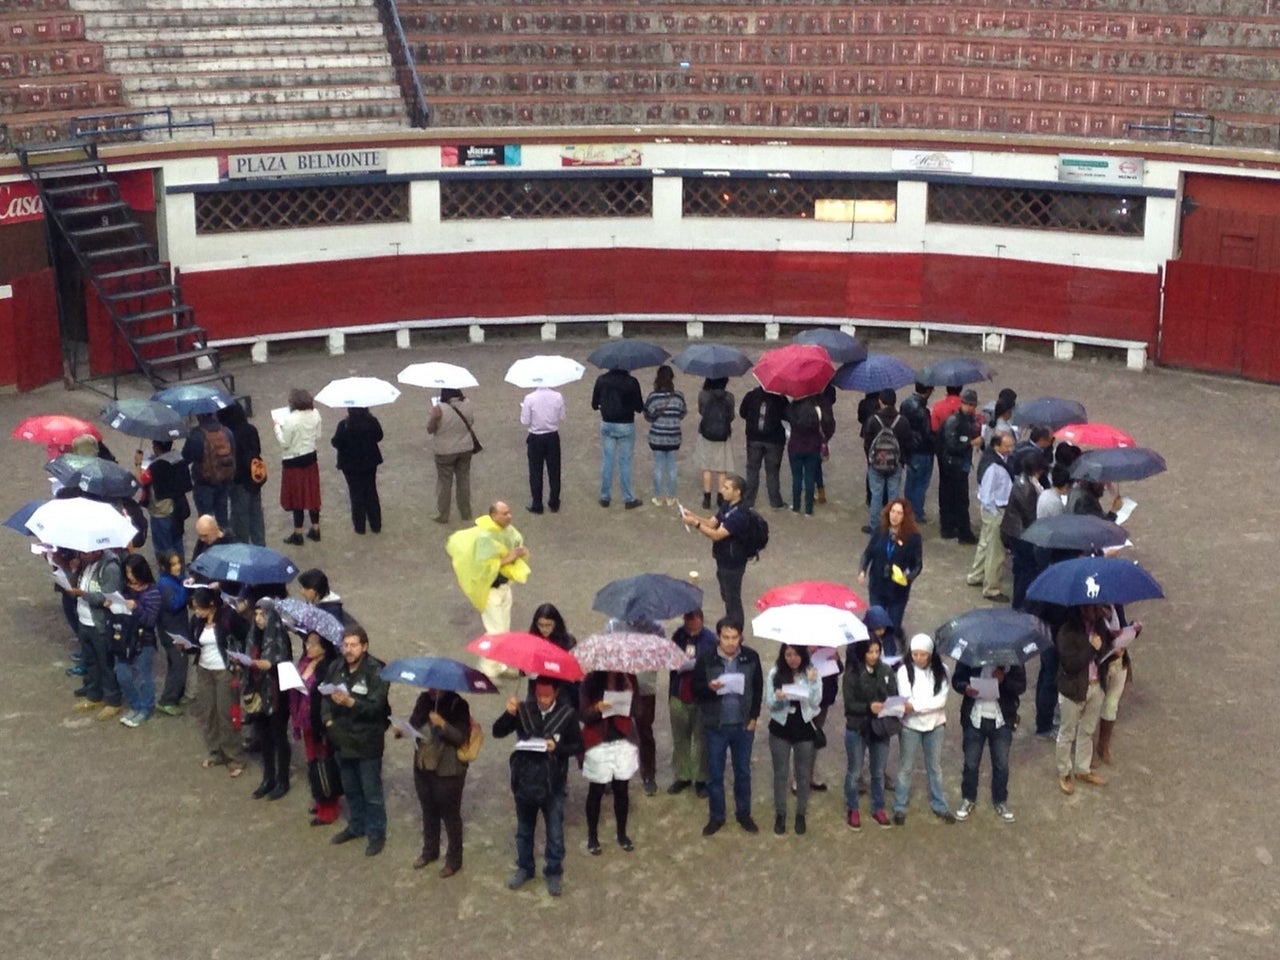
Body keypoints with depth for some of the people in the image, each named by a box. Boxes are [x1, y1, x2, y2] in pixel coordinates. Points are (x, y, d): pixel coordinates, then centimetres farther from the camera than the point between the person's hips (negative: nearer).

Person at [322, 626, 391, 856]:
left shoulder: (376, 671, -17)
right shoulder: (336, 668, 1)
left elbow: (376, 706, -23)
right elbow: (325, 696, 9)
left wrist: (350, 702, -37)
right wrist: (328, 720, -7)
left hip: (367, 742, -6)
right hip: (342, 739, 6)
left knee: (371, 792, 6)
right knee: (350, 789, 21)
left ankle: (377, 834, 20)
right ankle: (356, 826, 39)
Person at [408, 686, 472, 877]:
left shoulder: (457, 705, -16)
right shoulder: (424, 699, 1)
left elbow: (461, 737, -20)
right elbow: (414, 723, 11)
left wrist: (443, 724, -34)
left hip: (448, 771, -6)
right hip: (423, 767, 6)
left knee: (450, 815, 7)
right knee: (429, 812, 22)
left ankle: (454, 860, 20)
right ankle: (430, 851, 40)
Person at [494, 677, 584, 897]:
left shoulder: (567, 714, -11)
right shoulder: (523, 711, -7)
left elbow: (577, 746, -4)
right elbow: (497, 732, -9)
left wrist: (558, 748, -22)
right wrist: (509, 713, -27)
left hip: (552, 784, -2)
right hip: (524, 781, 2)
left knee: (555, 833, 10)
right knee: (524, 830, 19)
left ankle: (554, 872, 28)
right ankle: (524, 868, 37)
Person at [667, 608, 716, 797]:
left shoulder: (710, 639, -11)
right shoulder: (678, 635, -2)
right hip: (679, 696, 3)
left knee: (701, 739, 6)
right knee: (680, 739, 13)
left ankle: (701, 779, 17)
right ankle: (682, 776, 26)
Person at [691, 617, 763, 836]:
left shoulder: (751, 657, -7)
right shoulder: (705, 659, -12)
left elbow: (758, 688, 3)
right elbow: (695, 689, -5)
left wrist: (753, 717, 0)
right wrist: (709, 687, -26)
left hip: (743, 725, 1)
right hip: (716, 726, -1)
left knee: (743, 772, 14)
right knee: (715, 774, 9)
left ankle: (744, 814, 30)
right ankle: (716, 817, 24)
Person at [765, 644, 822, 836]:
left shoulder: (812, 673, -7)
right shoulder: (775, 673, -8)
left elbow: (816, 703, -12)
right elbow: (770, 704, -7)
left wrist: (812, 682, -25)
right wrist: (777, 698, -29)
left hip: (804, 728, 0)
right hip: (780, 729, 0)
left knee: (803, 774, 10)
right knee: (780, 773, 9)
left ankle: (801, 815, 25)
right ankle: (780, 814, 22)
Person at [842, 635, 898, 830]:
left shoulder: (886, 671, -3)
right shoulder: (852, 673, -13)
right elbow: (849, 704, -14)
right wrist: (869, 707, -29)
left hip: (880, 728, 3)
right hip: (857, 729, -3)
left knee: (879, 772, 16)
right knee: (854, 772, 12)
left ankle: (878, 808, 33)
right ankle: (852, 810, 28)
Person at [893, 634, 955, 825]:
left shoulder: (940, 671, -8)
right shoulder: (904, 670, -13)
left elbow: (941, 700, -16)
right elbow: (905, 700, -18)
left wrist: (915, 706, -25)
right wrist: (929, 704, -31)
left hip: (934, 724, 2)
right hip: (910, 725, -2)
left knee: (935, 767, 16)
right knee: (906, 768, 9)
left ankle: (939, 806, 28)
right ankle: (900, 808, 20)